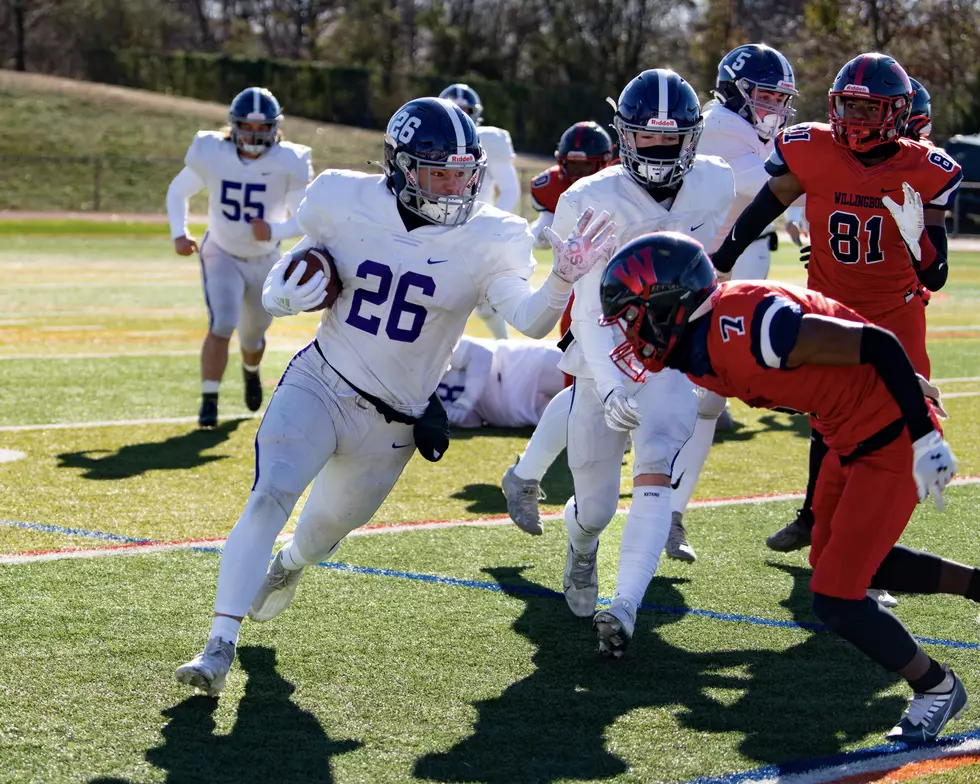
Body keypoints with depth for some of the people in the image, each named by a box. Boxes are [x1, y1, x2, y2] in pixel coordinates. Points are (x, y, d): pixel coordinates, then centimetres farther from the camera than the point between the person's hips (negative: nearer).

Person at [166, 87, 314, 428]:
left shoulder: (288, 164, -22)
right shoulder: (212, 154, -18)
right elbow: (177, 191, -1)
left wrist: (275, 230, -36)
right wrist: (179, 234, -15)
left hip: (264, 260, 1)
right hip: (222, 255, -1)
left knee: (253, 336, 17)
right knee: (222, 324, -24)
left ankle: (251, 371, 53)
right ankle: (209, 400, -14)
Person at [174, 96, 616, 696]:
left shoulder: (486, 240, -13)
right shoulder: (347, 205, -9)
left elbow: (529, 320, -28)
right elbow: (280, 290, 7)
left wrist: (564, 280, -47)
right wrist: (288, 294, -16)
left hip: (392, 423, 1)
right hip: (318, 386, -1)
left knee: (328, 528, 18)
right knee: (272, 496, -22)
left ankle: (287, 565, 57)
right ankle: (220, 647, -14)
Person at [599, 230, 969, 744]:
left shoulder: (744, 328, -30)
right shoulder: (695, 349, -1)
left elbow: (877, 345, -26)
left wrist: (924, 437, -22)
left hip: (892, 438, -9)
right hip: (851, 439, 9)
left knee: (835, 599, -5)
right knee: (841, 563, 24)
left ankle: (936, 687, 17)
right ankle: (972, 585, 36)